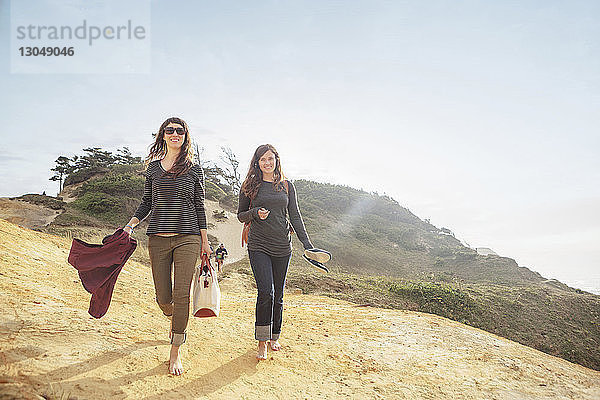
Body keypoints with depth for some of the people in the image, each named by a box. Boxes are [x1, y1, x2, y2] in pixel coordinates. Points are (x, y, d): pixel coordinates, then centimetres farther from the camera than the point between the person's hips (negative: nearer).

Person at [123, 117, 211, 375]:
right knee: (163, 298, 5)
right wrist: (131, 224, 0)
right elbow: (147, 202, 14)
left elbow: (199, 207, 8)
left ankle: (175, 353, 7)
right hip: (158, 239, 2)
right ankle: (174, 319, 42)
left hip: (187, 238, -2)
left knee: (181, 296, -7)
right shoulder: (153, 167, 9)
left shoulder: (194, 170, 5)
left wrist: (204, 240, 7)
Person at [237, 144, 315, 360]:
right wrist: (256, 212, -12)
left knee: (278, 296, 9)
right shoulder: (249, 186, 5)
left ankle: (274, 337, 26)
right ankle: (262, 342, -1)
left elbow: (295, 217, 10)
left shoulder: (287, 186, 9)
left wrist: (307, 244, 3)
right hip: (258, 247, -2)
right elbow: (240, 215, 10)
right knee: (266, 293, -14)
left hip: (282, 247, 2)